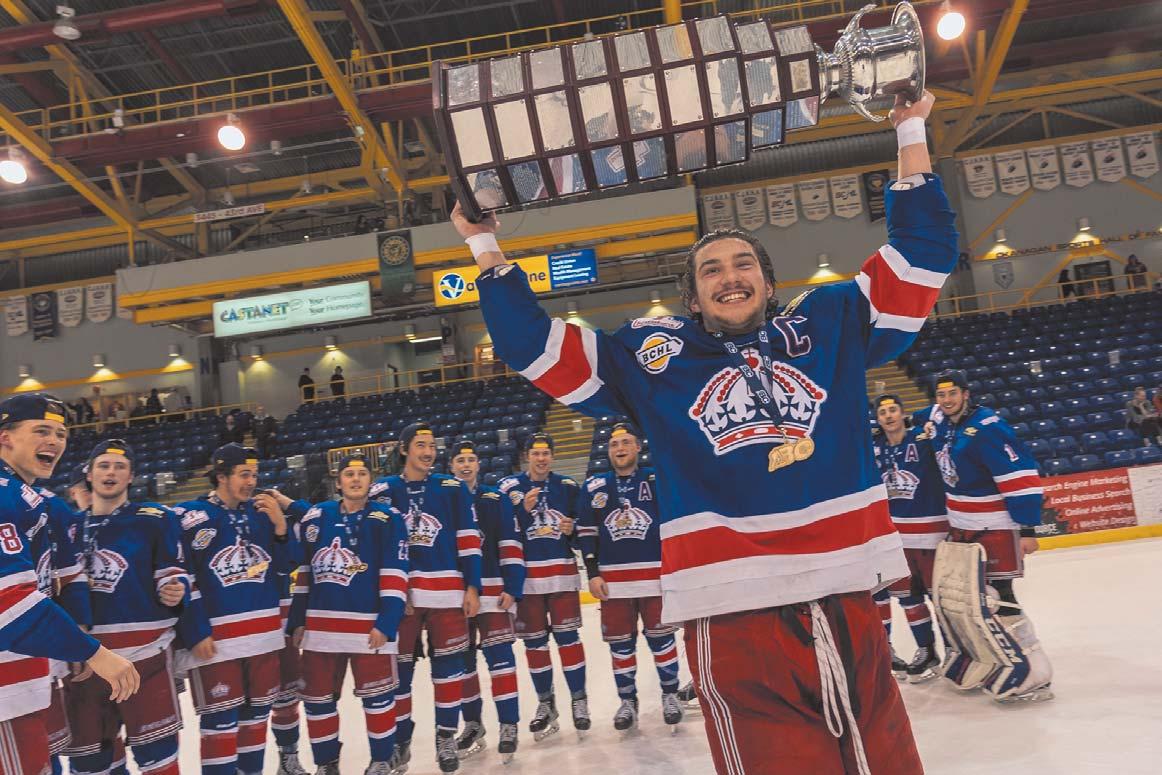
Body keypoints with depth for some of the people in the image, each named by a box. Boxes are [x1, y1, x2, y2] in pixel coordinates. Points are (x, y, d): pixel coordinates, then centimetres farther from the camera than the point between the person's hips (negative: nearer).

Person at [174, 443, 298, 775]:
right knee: (220, 722, -1)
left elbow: (285, 567, 5)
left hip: (264, 633, 5)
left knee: (256, 713, 17)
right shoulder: (188, 515, -8)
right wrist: (196, 633, -13)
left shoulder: (262, 511, 6)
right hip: (215, 637, -5)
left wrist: (279, 523, -10)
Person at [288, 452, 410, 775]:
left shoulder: (388, 519, -5)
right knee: (317, 698, 13)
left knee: (377, 697, 5)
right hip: (320, 626, 4)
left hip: (369, 626, -4)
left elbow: (395, 576, -8)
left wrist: (386, 624, -14)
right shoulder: (315, 517, 7)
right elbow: (301, 571, 13)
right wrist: (297, 619, 10)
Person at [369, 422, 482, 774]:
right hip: (399, 592, 0)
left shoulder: (453, 489, 3)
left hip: (446, 592, 0)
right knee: (398, 668, 8)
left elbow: (468, 541, 3)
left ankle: (446, 738, 21)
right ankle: (400, 739, 26)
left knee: (448, 665, 5)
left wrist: (472, 587, 0)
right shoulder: (382, 491, 3)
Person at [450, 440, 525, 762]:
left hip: (491, 589, -3)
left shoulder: (496, 500, 0)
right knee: (461, 660, 10)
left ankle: (508, 726, 2)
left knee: (499, 655, -5)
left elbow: (511, 547, -3)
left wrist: (512, 589, -10)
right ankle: (472, 724, 24)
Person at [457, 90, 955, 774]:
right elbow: (532, 343, 12)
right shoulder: (649, 356, 9)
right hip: (735, 621, -2)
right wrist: (487, 249, 14)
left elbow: (921, 252, 16)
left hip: (848, 603, 3)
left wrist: (912, 134, 15)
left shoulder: (829, 325, 12)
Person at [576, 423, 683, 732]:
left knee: (661, 636, 7)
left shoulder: (657, 480, 1)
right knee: (620, 642, 8)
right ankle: (627, 700, 23)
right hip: (613, 579, 2)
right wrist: (593, 574, 2)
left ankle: (670, 694, 26)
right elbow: (586, 533, 7)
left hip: (656, 575, -1)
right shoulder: (594, 486, 6)